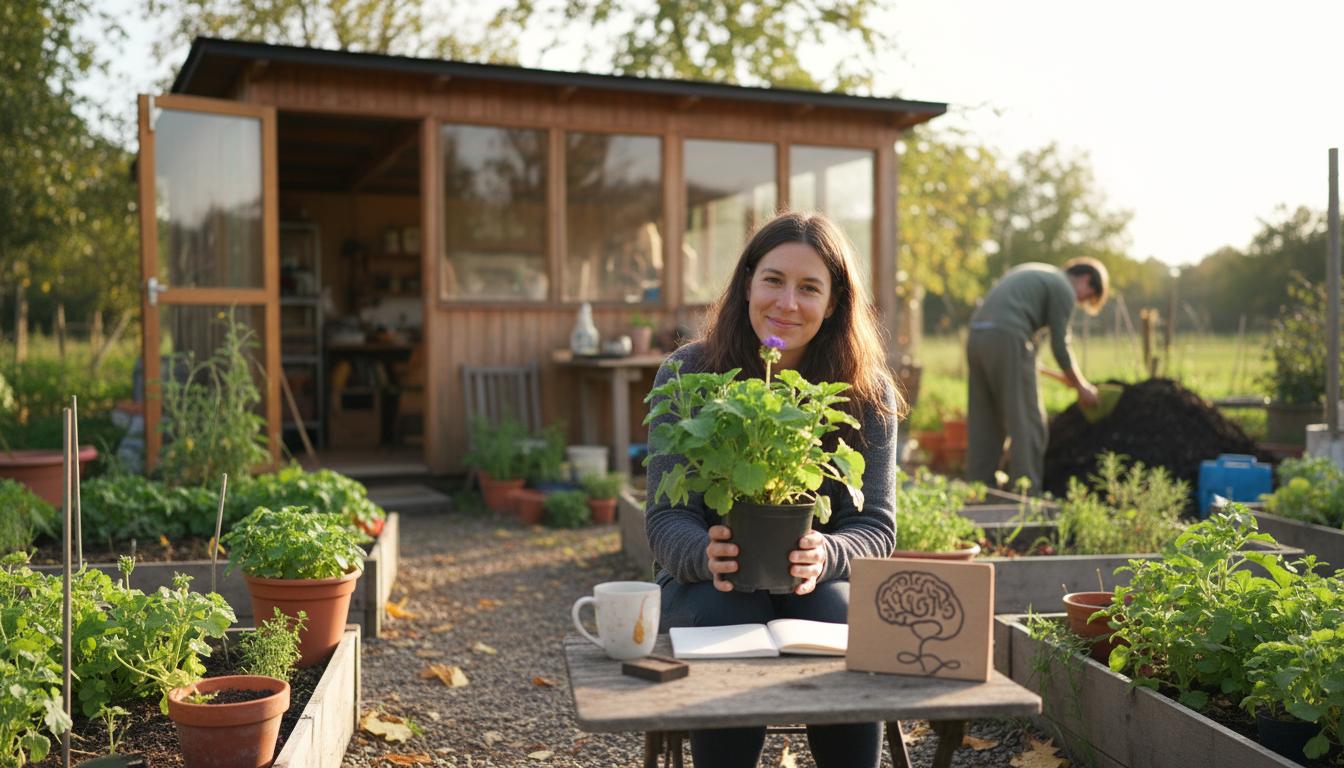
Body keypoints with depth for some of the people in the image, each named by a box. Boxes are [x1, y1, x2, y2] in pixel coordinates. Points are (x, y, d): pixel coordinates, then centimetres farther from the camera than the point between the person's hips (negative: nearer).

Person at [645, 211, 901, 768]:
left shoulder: (868, 391, -3)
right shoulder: (687, 376, -6)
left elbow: (876, 526, -5)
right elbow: (665, 518, -8)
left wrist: (824, 556, -29)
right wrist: (705, 555, -32)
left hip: (822, 581, 1)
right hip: (709, 581, 0)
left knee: (847, 636, -31)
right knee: (726, 622, -33)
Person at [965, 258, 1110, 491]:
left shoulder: (1032, 274, 29)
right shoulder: (1064, 289, 3)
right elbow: (1059, 346, 0)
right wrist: (1082, 387, 14)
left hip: (977, 338, 9)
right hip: (1006, 340, -8)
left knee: (984, 426, 12)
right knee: (1026, 424, -2)